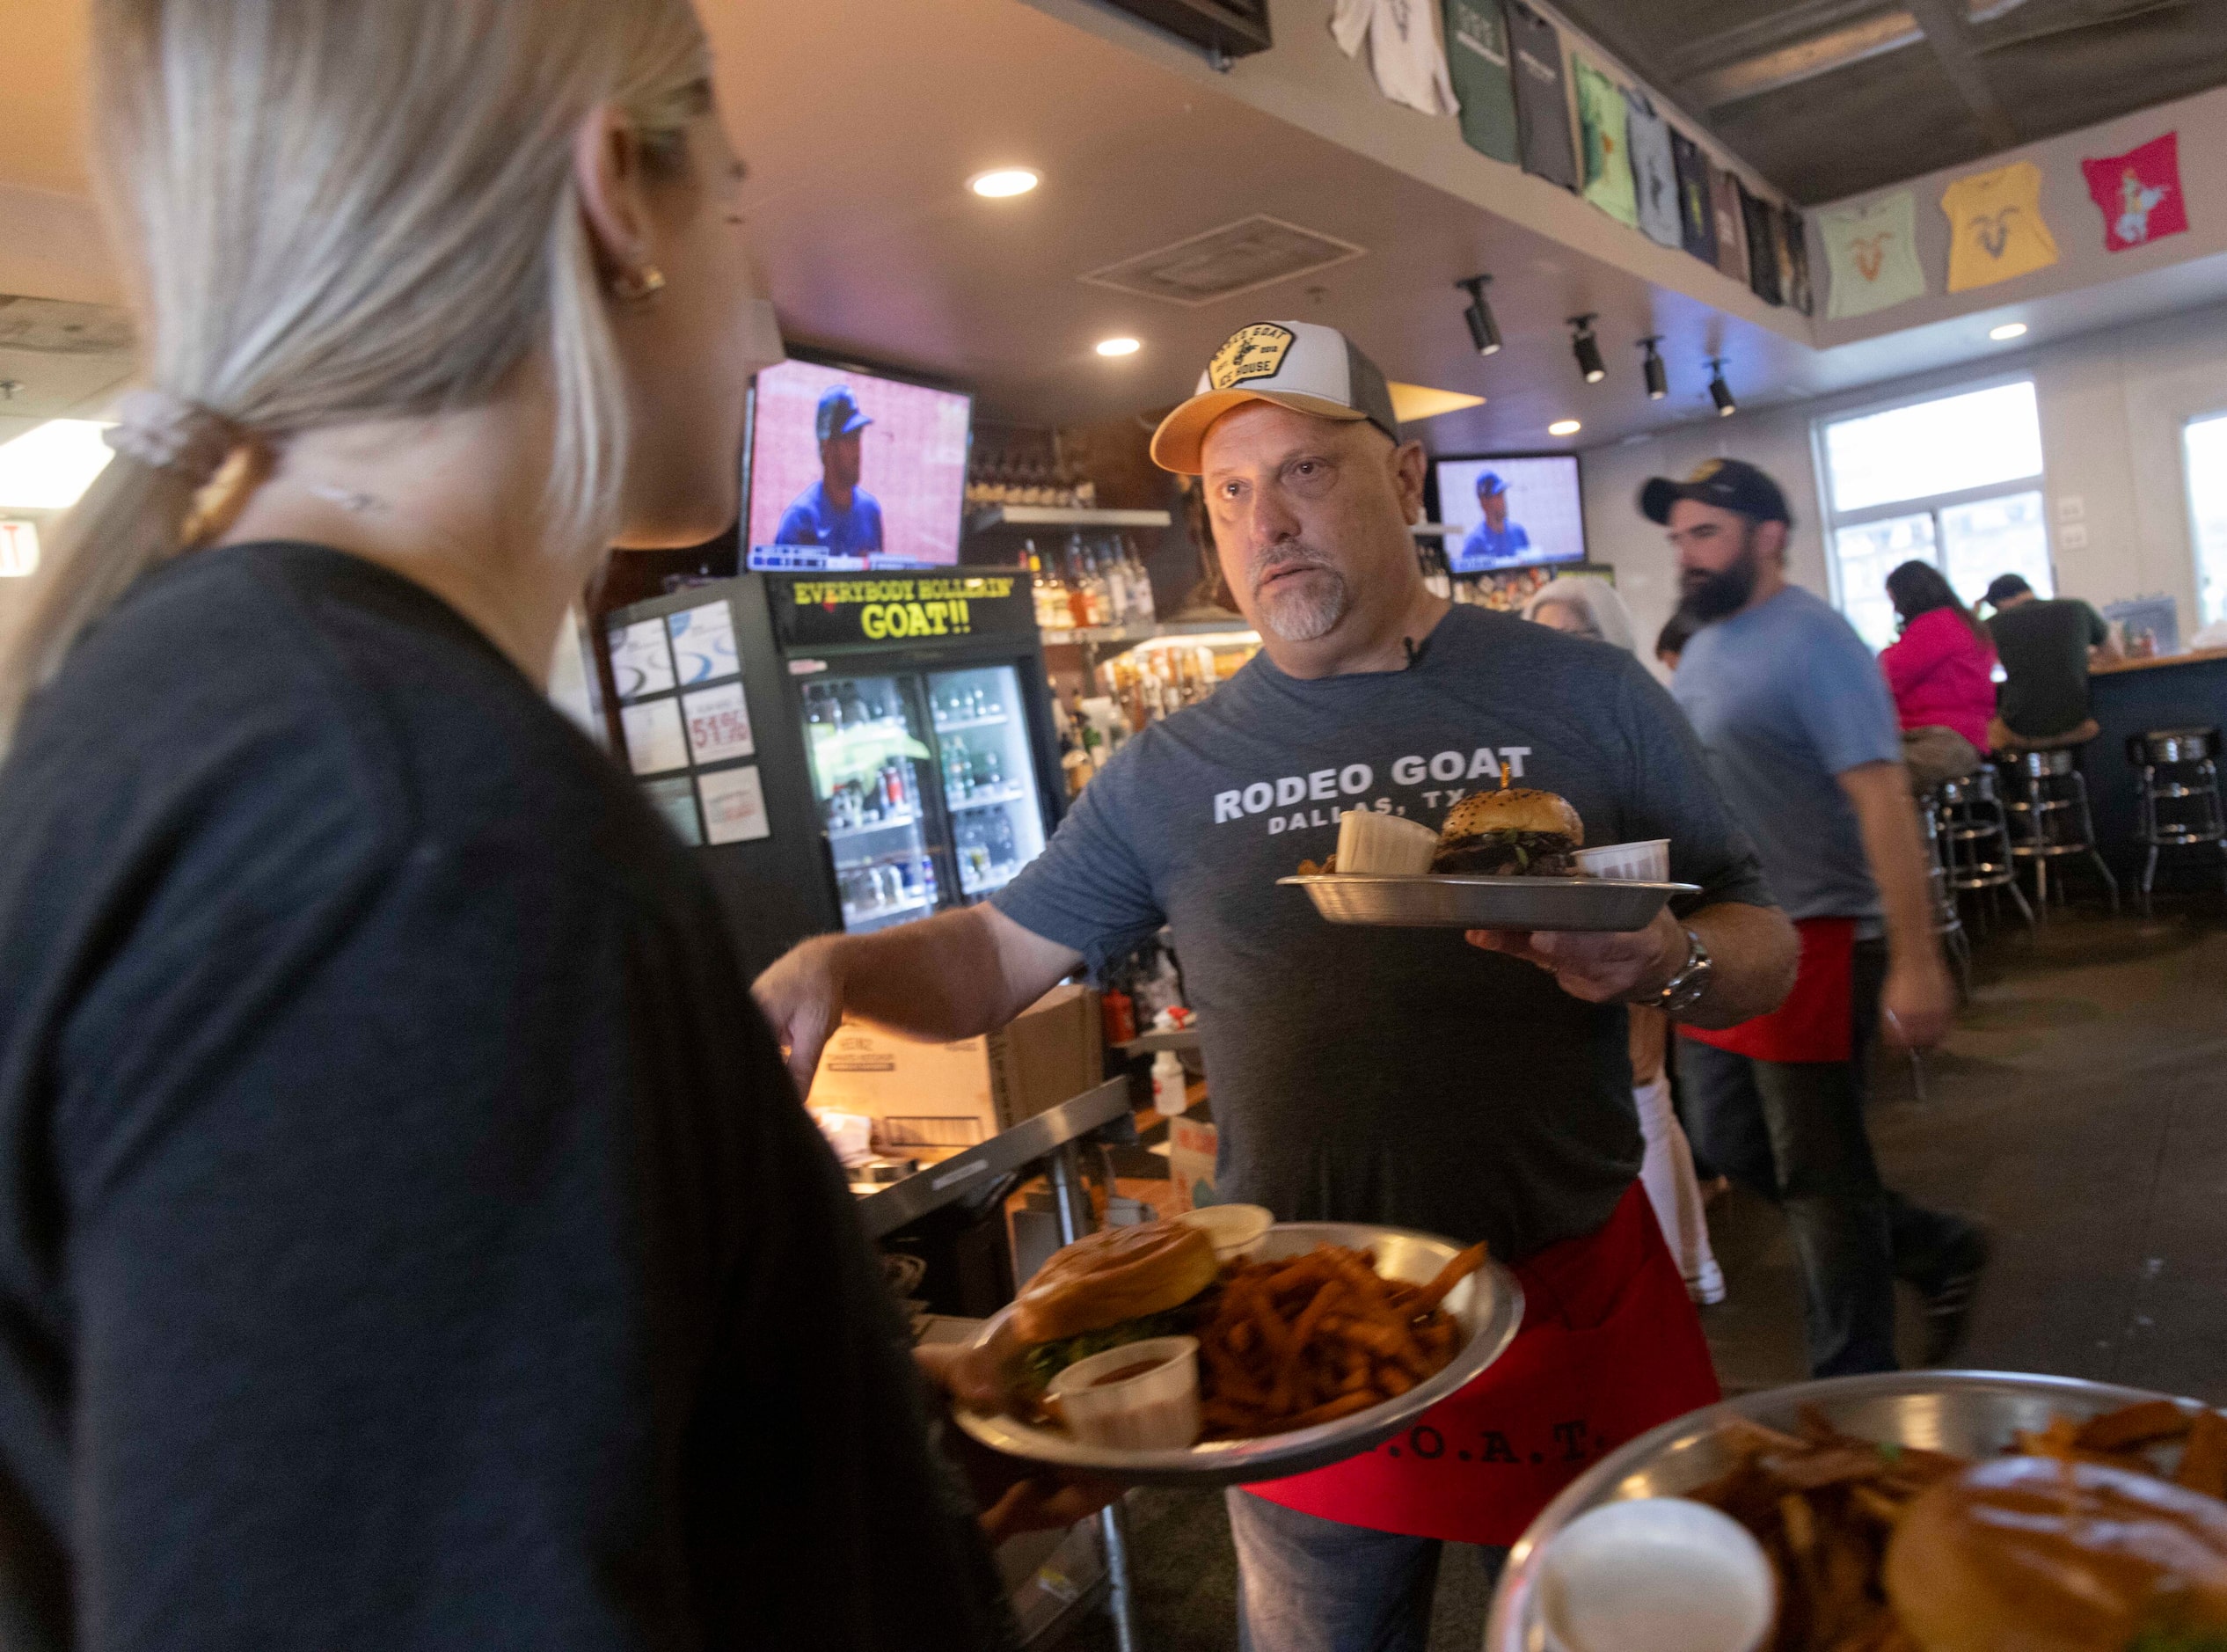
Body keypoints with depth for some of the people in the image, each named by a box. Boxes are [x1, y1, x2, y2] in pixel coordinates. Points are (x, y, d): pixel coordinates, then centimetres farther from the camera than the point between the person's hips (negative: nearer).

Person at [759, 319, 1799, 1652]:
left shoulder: (1587, 696, -3)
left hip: (1578, 1293, 0)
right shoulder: (1174, 772, 0)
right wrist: (838, 966, -17)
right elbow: (995, 958, 3)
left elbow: (1764, 944, 1)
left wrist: (1669, 964, -22)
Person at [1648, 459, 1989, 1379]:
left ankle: (1855, 1393, 22)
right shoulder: (1703, 647, 12)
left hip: (1809, 942, -9)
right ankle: (1934, 1250, 34)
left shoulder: (1810, 643, -13)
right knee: (1730, 1148, 16)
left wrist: (1916, 963, -25)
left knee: (1820, 1179, 4)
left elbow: (1882, 798, -20)